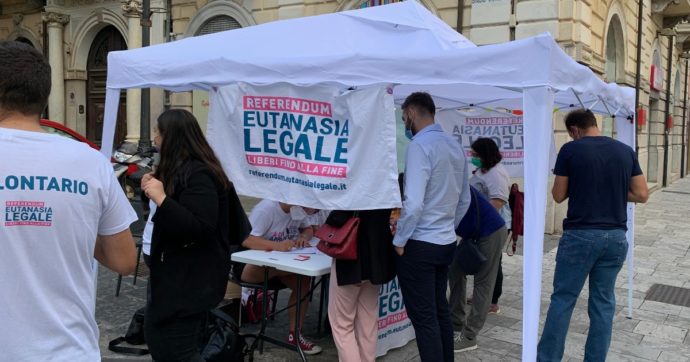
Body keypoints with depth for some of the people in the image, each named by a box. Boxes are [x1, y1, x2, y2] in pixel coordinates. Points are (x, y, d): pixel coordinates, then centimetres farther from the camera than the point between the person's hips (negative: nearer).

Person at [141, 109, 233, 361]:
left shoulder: (198, 175, -21)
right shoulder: (181, 169, 12)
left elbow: (200, 229, -29)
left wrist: (161, 198, -30)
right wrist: (153, 188, 10)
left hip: (192, 278, -11)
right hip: (178, 273, 11)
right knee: (157, 336, 21)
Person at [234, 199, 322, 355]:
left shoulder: (299, 211, -2)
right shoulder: (266, 208, -24)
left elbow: (308, 229, 10)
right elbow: (246, 240, -32)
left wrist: (304, 237, -15)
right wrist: (277, 245, -46)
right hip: (249, 265, -7)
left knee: (303, 281, -19)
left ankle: (294, 335, -10)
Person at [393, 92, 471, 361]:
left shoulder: (420, 145, -16)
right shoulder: (455, 145, 9)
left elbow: (414, 203, -24)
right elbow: (465, 200, 15)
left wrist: (399, 241, -12)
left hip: (420, 245, -8)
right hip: (446, 243, 8)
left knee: (424, 318, 0)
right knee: (440, 311, 18)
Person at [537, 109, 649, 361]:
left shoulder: (570, 150, -6)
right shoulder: (626, 151, 6)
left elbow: (559, 196, -2)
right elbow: (642, 195, 6)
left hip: (580, 236, -4)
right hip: (616, 237, 4)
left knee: (563, 299, 5)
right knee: (603, 303, 12)